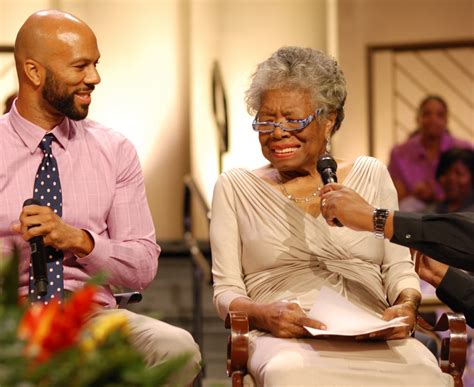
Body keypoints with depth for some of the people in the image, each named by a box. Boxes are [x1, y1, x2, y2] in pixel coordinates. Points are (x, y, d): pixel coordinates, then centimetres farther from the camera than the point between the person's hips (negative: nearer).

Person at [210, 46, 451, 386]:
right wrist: (263, 314, -14)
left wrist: (406, 305, -6)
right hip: (287, 340, -1)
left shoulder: (370, 175, 20)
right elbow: (226, 291, 9)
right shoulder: (235, 187, 15)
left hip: (374, 335, 2)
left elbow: (398, 267, 18)